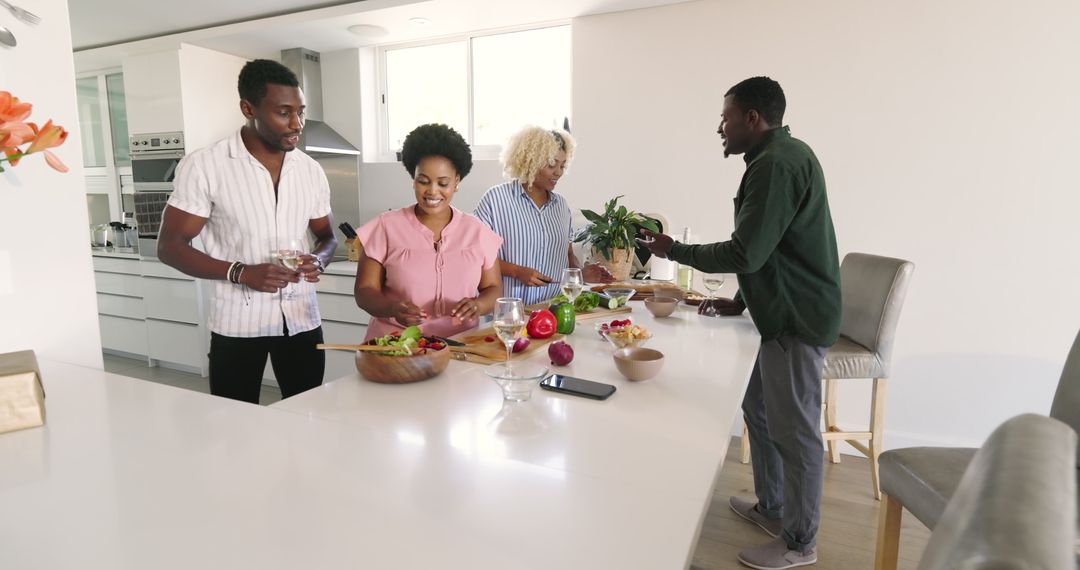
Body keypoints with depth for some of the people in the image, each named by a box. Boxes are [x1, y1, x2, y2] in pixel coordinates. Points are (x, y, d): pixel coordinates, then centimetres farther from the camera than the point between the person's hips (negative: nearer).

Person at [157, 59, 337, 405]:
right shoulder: (204, 166, -8)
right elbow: (169, 246, -5)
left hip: (302, 320, 3)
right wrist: (240, 272, -20)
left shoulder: (310, 171, 4)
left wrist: (317, 261, -9)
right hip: (237, 325, -3)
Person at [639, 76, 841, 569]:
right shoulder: (785, 155, 15)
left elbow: (745, 253, -23)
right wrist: (742, 300, 17)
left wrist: (673, 251, -12)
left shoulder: (775, 163, -18)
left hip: (797, 319, -10)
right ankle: (772, 509, 36)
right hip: (788, 312, 10)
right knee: (759, 410, 19)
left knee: (794, 429, 2)